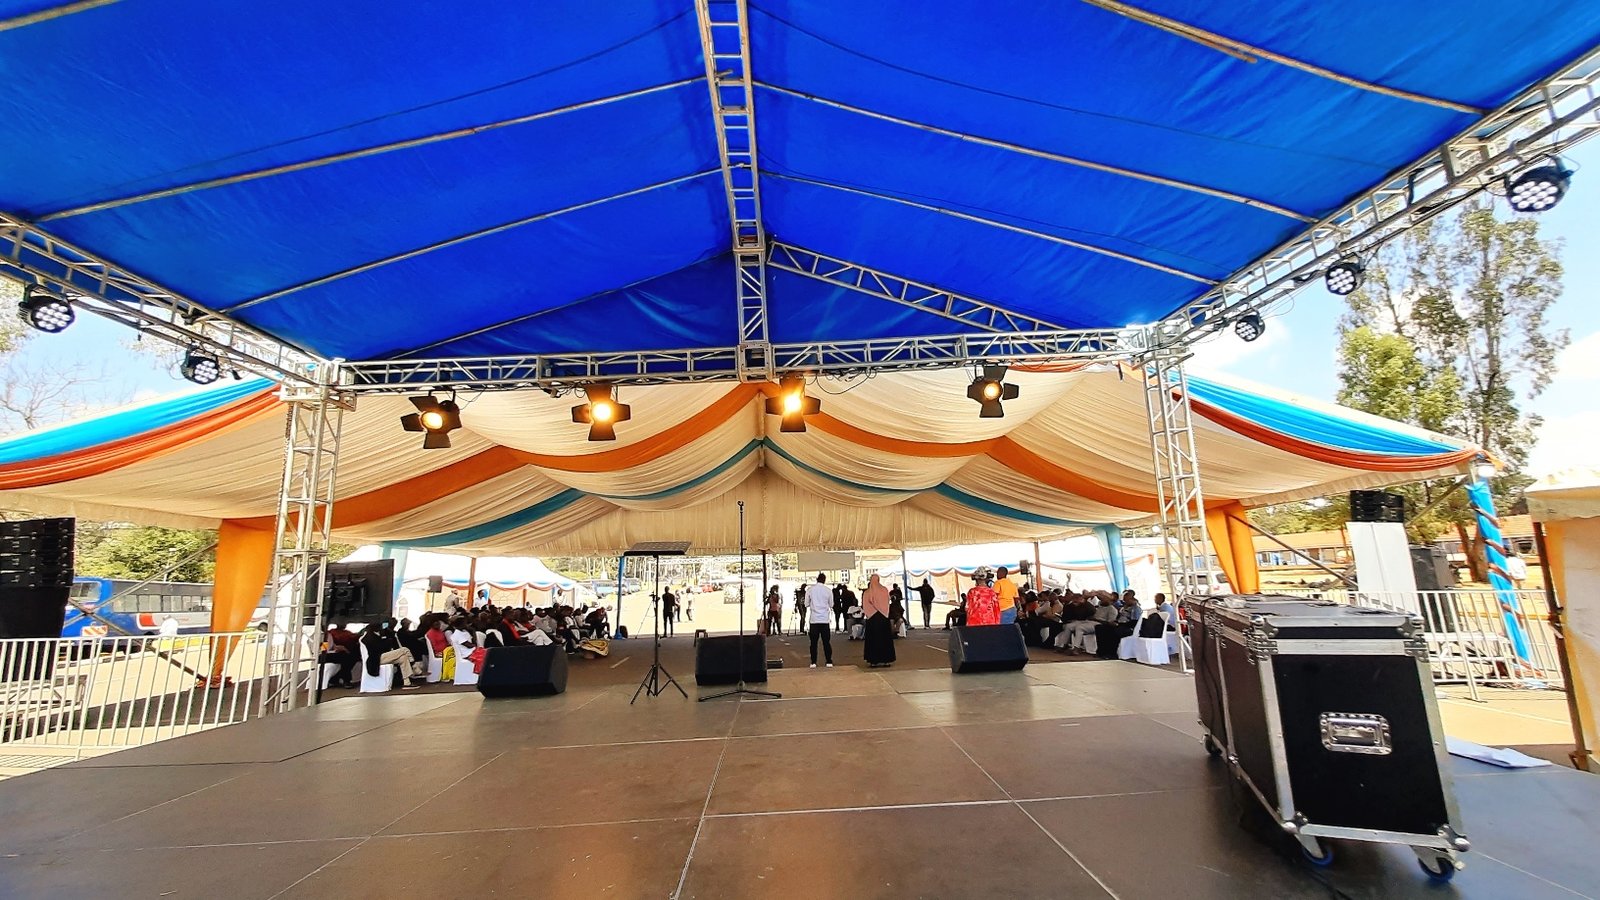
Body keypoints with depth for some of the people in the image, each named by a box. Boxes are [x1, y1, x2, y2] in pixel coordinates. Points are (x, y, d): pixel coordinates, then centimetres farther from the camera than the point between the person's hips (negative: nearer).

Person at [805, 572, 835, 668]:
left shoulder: (810, 589, -3)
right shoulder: (828, 590, -1)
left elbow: (807, 604, 4)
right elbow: (831, 605, 8)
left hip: (814, 619, 0)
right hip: (825, 619, 0)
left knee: (813, 642, 5)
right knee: (826, 641, 6)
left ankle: (813, 662, 4)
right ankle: (829, 662, 5)